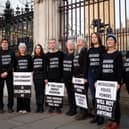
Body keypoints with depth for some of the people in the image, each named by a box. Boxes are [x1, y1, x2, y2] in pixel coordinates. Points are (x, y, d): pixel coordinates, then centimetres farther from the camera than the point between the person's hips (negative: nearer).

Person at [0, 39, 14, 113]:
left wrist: (7, 72, -10)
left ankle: (10, 107, 9)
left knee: (10, 90, 1)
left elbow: (13, 63, 0)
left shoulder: (11, 53, 7)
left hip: (9, 74, 0)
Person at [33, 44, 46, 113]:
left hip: (41, 76, -4)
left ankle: (41, 106, 2)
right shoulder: (33, 58, 13)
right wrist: (32, 75, 9)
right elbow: (31, 67, 15)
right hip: (35, 76, 4)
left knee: (41, 91, -4)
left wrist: (45, 77, -12)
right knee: (37, 91, 6)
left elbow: (45, 67, -6)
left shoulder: (43, 57, -1)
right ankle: (38, 106, 13)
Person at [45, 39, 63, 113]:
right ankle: (51, 107, 15)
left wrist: (62, 76, -3)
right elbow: (45, 67, 6)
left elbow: (63, 65, 4)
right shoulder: (47, 55, 9)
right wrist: (46, 78, -1)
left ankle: (58, 107, 12)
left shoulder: (60, 54, 6)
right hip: (50, 77, 1)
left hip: (58, 77, -1)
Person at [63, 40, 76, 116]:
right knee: (69, 94, 13)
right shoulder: (64, 55, 14)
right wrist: (62, 76, 11)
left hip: (73, 78, -6)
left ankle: (74, 109, 9)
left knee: (73, 94, -1)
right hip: (66, 78, 6)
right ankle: (71, 108, 23)